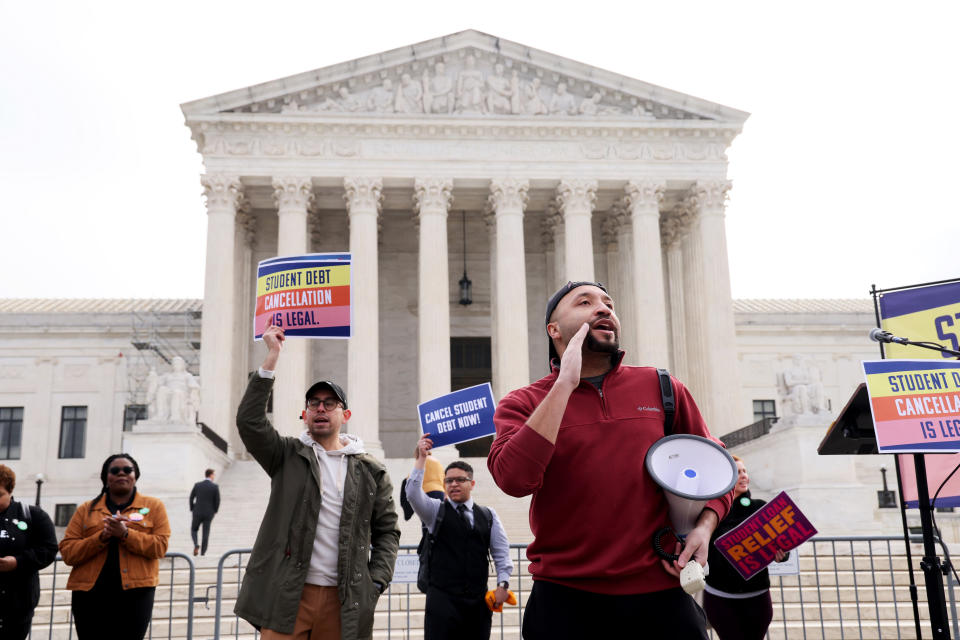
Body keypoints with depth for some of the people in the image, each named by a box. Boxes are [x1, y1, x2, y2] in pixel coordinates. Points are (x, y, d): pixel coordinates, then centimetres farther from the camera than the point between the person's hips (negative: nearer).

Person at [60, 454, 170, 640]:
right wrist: (102, 537, -11)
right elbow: (67, 551, 4)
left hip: (135, 594, -1)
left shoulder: (153, 506, 10)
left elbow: (160, 546, -2)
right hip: (90, 596, 2)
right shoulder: (86, 510, 14)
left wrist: (126, 534, -14)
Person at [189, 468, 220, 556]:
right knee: (206, 533, 9)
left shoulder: (197, 485, -2)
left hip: (197, 513, 1)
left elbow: (191, 498, 1)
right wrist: (215, 511, 10)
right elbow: (217, 501, -6)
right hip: (209, 514, -1)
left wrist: (192, 510, 14)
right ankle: (203, 552, 8)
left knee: (194, 530, 17)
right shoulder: (215, 487, -7)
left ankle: (196, 545, -7)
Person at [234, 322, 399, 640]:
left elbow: (387, 530, 10)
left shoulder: (371, 471, 9)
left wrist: (376, 583, -2)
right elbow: (249, 421, -8)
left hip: (344, 600, 1)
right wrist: (272, 357, -11)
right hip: (287, 596, -1)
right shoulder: (288, 456, 7)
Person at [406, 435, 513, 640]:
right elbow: (413, 494, -11)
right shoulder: (436, 510, 6)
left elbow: (501, 553, 10)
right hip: (442, 598, -2)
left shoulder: (488, 515, 12)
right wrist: (421, 459, -14)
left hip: (478, 600, 2)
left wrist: (503, 584, -1)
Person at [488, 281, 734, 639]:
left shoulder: (663, 389, 5)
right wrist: (565, 383, -17)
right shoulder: (522, 404, -1)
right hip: (565, 598, -2)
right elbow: (514, 479, -20)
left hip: (661, 592, 2)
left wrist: (704, 527, -6)